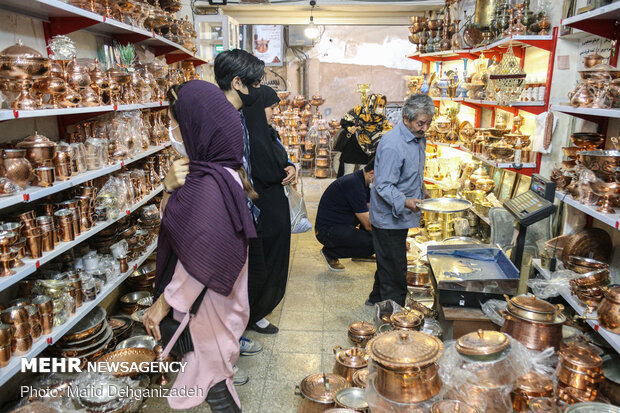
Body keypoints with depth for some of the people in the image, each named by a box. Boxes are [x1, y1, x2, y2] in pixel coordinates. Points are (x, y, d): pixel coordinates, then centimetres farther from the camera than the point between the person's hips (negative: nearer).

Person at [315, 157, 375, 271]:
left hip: (341, 222, 10)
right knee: (371, 244, -24)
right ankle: (329, 252, -5)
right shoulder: (354, 185, -25)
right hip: (327, 231, -10)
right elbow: (368, 225, -21)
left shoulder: (359, 179, 5)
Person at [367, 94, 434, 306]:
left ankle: (376, 301, 41)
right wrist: (405, 202, -40)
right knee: (394, 272, -1)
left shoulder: (418, 138, 7)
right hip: (388, 219, -9)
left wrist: (421, 189, 27)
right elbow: (384, 186, -28)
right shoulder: (392, 145, -25)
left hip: (400, 217, 10)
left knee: (388, 264, 23)